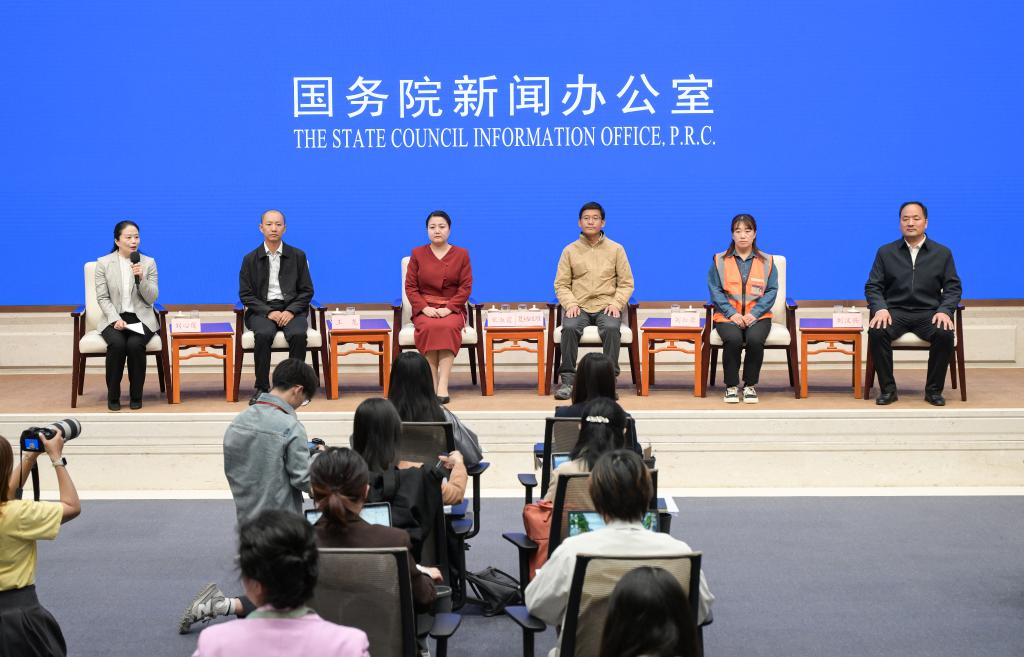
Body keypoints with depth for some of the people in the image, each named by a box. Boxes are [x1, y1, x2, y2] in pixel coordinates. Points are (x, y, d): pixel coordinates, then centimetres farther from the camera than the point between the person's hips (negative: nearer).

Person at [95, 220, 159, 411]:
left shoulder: (148, 263, 6)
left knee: (135, 344, -32)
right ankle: (113, 396, -16)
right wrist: (115, 319, -15)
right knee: (117, 344, -32)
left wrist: (140, 278, -15)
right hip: (114, 318, 0)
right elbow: (103, 298, 1)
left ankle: (136, 396, -14)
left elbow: (152, 298, 2)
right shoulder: (103, 263, 4)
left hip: (141, 318, 0)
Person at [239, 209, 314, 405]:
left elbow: (307, 291, 7)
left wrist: (291, 311, -11)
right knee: (263, 334, -33)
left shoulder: (298, 256, 9)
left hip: (291, 310, 0)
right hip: (261, 310, 0)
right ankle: (261, 387, -21)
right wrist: (269, 312, -12)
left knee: (298, 334, -32)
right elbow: (245, 294, 3)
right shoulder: (250, 259, 7)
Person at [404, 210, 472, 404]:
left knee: (447, 328, -36)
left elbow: (466, 286, 0)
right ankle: (432, 384, -33)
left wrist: (448, 308, -14)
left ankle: (443, 385, -40)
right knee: (430, 328, -35)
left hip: (452, 309, -1)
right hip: (425, 309, 1)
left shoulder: (461, 254, 7)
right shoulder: (417, 254, 9)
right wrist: (424, 308, -12)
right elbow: (410, 286, 5)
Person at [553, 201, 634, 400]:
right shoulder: (570, 250, 11)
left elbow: (626, 283, 9)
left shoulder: (616, 249, 11)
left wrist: (616, 303, -9)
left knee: (611, 328, -34)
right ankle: (567, 380, -25)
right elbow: (561, 284, 8)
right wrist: (570, 303, -10)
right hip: (578, 307, 0)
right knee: (570, 328, -33)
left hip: (606, 307, 0)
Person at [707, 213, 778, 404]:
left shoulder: (767, 262, 9)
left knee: (755, 339, -32)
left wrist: (754, 313, -12)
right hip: (728, 315, 0)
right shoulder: (720, 261, 6)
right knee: (733, 339, -33)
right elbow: (715, 290, 0)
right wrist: (731, 313, -13)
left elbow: (771, 290, 3)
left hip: (757, 315, 0)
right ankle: (731, 386, -13)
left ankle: (750, 386, -11)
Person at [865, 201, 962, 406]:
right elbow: (872, 286, 7)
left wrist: (944, 310, -13)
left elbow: (953, 287, 7)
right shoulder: (885, 252, 11)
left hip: (929, 313, 0)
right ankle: (888, 389, -19)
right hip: (895, 312, 0)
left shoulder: (943, 253, 11)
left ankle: (933, 390, -13)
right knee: (876, 332, -32)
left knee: (945, 334, -32)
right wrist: (880, 308, -14)